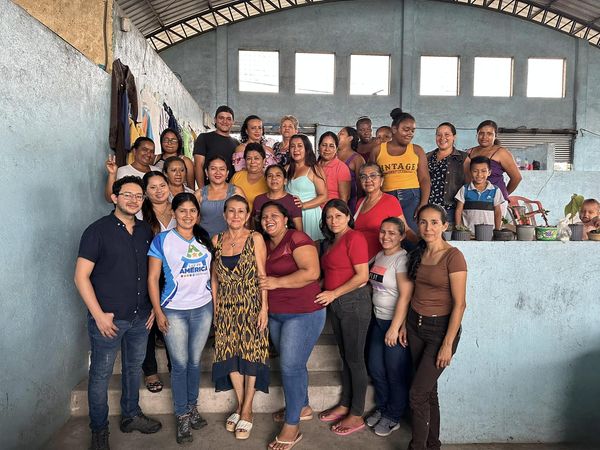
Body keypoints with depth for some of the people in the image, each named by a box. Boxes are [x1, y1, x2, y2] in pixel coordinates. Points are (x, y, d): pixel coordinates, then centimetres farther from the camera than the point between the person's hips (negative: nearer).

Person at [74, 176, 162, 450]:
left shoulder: (145, 231, 5)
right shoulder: (98, 231, -11)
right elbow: (81, 276, -13)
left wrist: (154, 306, 7)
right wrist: (99, 314, -16)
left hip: (141, 317, 5)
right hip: (108, 319, -5)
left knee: (134, 368, 20)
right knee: (101, 375, 10)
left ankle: (131, 416, 40)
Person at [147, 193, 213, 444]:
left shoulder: (204, 239, 6)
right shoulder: (162, 240, -6)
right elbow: (152, 278, -5)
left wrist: (216, 302, 8)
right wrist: (158, 311, -9)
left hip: (203, 308, 3)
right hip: (174, 310, -3)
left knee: (195, 361, 13)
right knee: (180, 364, 4)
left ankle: (192, 407, 31)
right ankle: (182, 416, 19)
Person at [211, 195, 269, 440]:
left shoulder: (255, 238, -5)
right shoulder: (217, 240, 6)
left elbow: (262, 275, -7)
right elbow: (215, 276, 10)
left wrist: (264, 307, -12)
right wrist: (215, 306, 5)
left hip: (250, 304, -3)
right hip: (226, 306, 4)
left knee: (250, 353, 1)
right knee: (230, 354, 8)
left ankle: (247, 410, 15)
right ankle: (240, 405, 25)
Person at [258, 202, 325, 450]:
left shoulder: (297, 239, -15)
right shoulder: (264, 244, 10)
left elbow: (312, 272, -24)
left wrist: (277, 282, -25)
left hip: (303, 314, -8)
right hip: (275, 315, 8)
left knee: (291, 366, -5)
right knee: (291, 364, 18)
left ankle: (292, 426, 8)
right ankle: (303, 407, 37)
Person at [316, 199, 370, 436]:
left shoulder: (354, 238, -12)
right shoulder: (332, 241, 15)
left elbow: (362, 276, -17)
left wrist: (334, 293, -16)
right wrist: (326, 293, 4)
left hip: (354, 302, -8)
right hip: (336, 304, 8)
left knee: (354, 359, 1)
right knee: (345, 357, 16)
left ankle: (356, 416, 14)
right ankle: (345, 405, 29)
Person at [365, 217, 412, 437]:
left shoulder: (402, 259, -16)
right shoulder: (379, 256, 7)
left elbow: (405, 295, -20)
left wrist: (395, 327, -21)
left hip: (396, 322, -7)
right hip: (378, 320, 7)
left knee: (396, 372, 6)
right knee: (375, 368, 15)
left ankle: (393, 417, 25)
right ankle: (381, 408, 36)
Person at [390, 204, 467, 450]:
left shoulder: (453, 256, -16)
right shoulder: (416, 254, 5)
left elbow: (459, 304, -16)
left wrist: (448, 344, -17)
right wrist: (400, 326, 9)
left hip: (441, 328, -6)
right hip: (416, 325, 6)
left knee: (417, 394, -5)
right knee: (428, 390, 17)